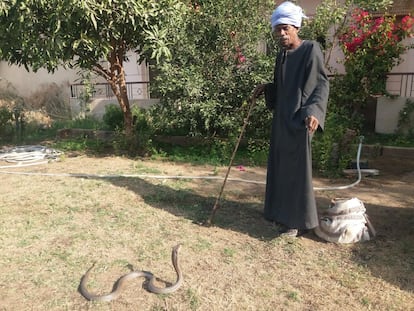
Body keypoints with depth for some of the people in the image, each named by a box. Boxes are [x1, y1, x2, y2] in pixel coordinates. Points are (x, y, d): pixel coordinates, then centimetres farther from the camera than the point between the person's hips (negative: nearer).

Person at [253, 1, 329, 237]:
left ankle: (299, 220, 8)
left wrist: (315, 111, -29)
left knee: (297, 167, -4)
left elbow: (322, 84, -14)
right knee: (282, 166, 12)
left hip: (300, 119, -8)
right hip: (282, 118, 8)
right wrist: (266, 89, 6)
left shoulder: (311, 49, -7)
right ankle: (286, 213, 27)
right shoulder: (282, 55, 15)